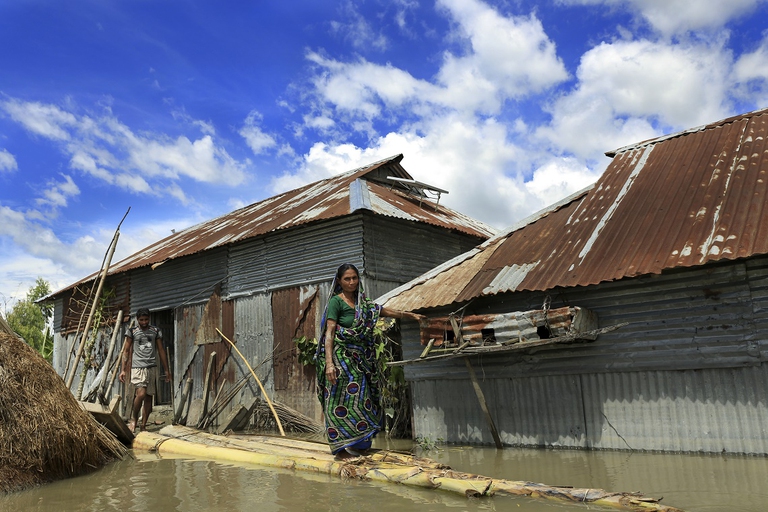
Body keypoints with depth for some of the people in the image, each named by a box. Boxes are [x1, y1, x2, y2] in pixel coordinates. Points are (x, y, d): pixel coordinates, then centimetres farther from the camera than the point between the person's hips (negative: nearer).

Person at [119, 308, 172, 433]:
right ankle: (133, 419, 4)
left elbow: (161, 351, 14)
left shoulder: (156, 331, 11)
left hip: (152, 367, 3)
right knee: (141, 393, -19)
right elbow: (126, 351, 6)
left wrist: (167, 370, 12)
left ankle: (143, 425, 12)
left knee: (149, 396, 3)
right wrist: (123, 370, -2)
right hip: (138, 367, -3)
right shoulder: (132, 331, 5)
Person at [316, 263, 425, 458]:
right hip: (341, 357, -7)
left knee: (359, 400, 8)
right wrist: (329, 362, -23)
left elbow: (385, 311, 22)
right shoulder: (336, 301, -8)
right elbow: (329, 333, -14)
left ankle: (357, 445, 17)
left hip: (358, 359, 7)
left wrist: (410, 315, 23)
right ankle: (342, 447, 3)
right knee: (341, 400, -4)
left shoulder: (362, 302, 12)